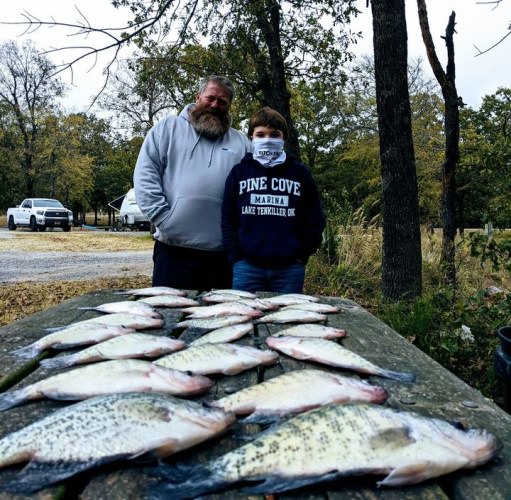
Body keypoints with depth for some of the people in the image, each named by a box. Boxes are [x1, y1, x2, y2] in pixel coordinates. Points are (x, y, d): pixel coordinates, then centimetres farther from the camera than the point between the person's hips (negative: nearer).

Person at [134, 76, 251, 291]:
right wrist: (163, 218, -9)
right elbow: (145, 175, 1)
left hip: (223, 254, 2)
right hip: (174, 249, -2)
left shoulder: (241, 142, 15)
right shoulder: (168, 128, 9)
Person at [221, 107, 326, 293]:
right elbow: (227, 218, 6)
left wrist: (302, 255, 1)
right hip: (247, 267, 0)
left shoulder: (300, 173, 9)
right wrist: (236, 257, -3)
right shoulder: (238, 172, 8)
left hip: (290, 268, 1)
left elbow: (315, 218, 9)